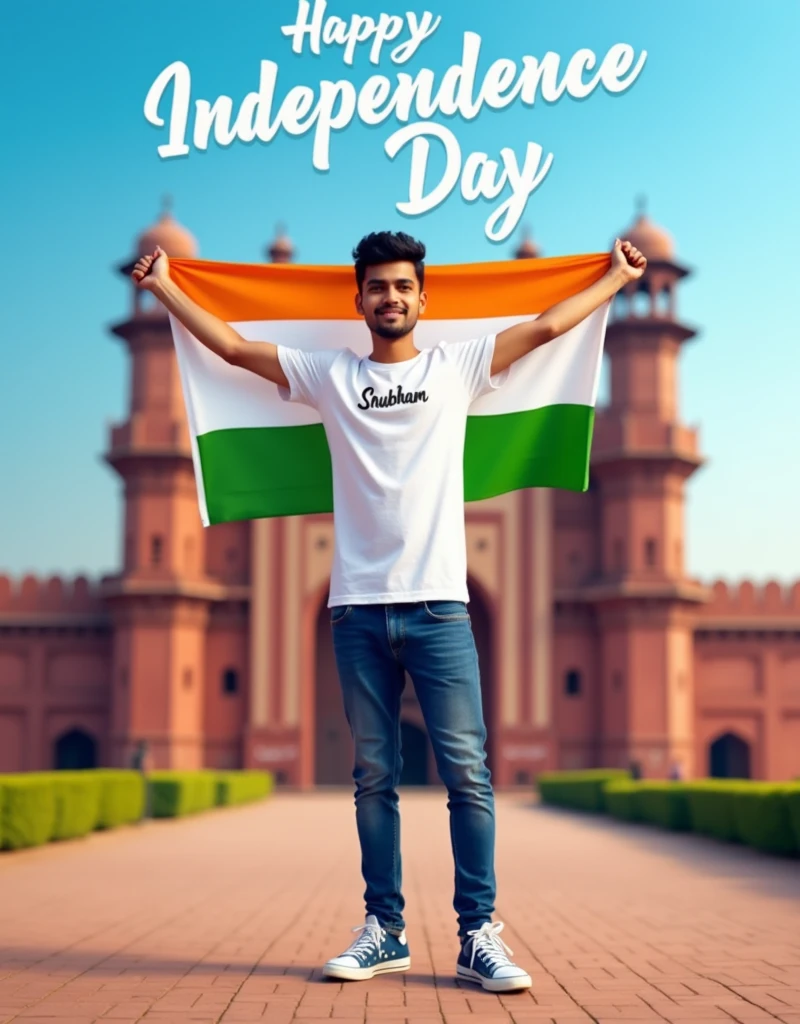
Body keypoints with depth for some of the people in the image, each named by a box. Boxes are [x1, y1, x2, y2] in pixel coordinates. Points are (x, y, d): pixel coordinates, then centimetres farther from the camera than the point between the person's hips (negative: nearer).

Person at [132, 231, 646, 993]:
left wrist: (617, 276, 18)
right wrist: (164, 286, 21)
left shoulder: (458, 366, 10)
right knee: (374, 777, 7)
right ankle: (384, 930, 14)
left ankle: (478, 936, 0)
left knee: (466, 772, -5)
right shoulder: (329, 375, 12)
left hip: (438, 603, -1)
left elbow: (545, 327, 14)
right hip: (357, 607, 2)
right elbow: (232, 346, 17)